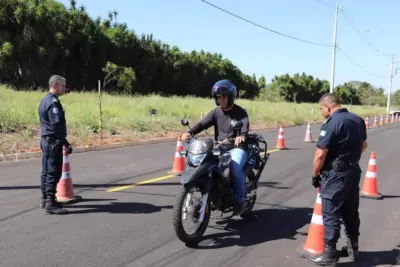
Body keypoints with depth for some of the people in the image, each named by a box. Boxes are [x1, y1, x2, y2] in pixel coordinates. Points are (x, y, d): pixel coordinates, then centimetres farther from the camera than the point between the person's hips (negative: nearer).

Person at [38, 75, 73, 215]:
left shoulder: (44, 100, 15)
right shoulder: (53, 102, -17)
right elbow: (57, 126, -23)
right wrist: (66, 143, -21)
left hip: (45, 140, 10)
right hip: (53, 141, -10)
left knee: (46, 170, 16)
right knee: (54, 172, -7)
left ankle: (45, 199, 25)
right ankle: (50, 204, -4)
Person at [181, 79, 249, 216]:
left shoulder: (240, 112, -1)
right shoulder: (215, 112, 11)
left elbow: (245, 125, -21)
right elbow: (203, 124, -4)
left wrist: (242, 136, -46)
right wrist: (190, 133, -25)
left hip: (236, 147, -5)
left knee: (236, 168, -32)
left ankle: (240, 200, -13)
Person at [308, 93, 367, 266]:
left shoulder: (331, 124, -20)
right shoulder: (358, 120, 6)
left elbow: (320, 155, -20)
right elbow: (363, 145, 20)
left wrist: (315, 176, -8)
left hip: (335, 174, -8)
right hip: (354, 171, 8)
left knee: (331, 214, -1)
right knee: (351, 212, 18)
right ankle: (353, 249, 30)